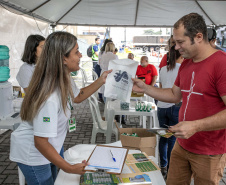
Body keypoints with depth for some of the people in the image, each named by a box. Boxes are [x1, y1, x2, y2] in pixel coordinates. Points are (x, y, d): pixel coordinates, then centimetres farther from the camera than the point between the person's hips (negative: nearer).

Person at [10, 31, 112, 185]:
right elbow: (40, 142, -31)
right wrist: (69, 168, -25)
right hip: (32, 154, -8)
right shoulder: (49, 98, -37)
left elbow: (77, 97, 12)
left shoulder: (65, 79, -9)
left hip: (49, 145, 9)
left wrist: (101, 81, 1)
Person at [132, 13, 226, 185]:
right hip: (181, 145, 7)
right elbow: (175, 95, 17)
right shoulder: (186, 64, 8)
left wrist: (195, 126, -28)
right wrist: (144, 88, 8)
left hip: (209, 153, -7)